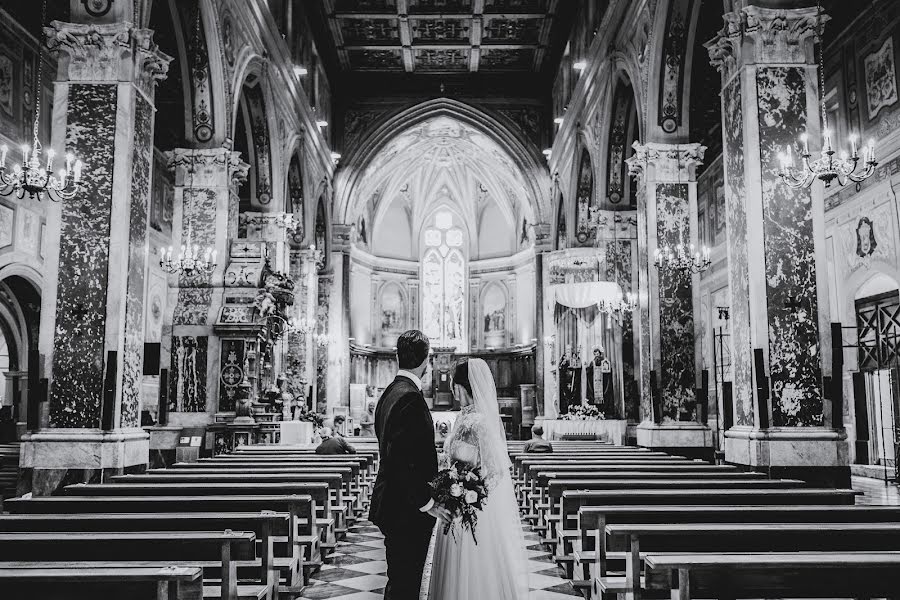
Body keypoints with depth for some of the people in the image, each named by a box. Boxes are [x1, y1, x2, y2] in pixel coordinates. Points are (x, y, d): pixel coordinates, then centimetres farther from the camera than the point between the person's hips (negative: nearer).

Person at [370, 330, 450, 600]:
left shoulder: (390, 392, 11)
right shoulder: (410, 397, -20)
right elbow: (402, 460, -26)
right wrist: (426, 502, -18)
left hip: (391, 505, 10)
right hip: (407, 510, -10)